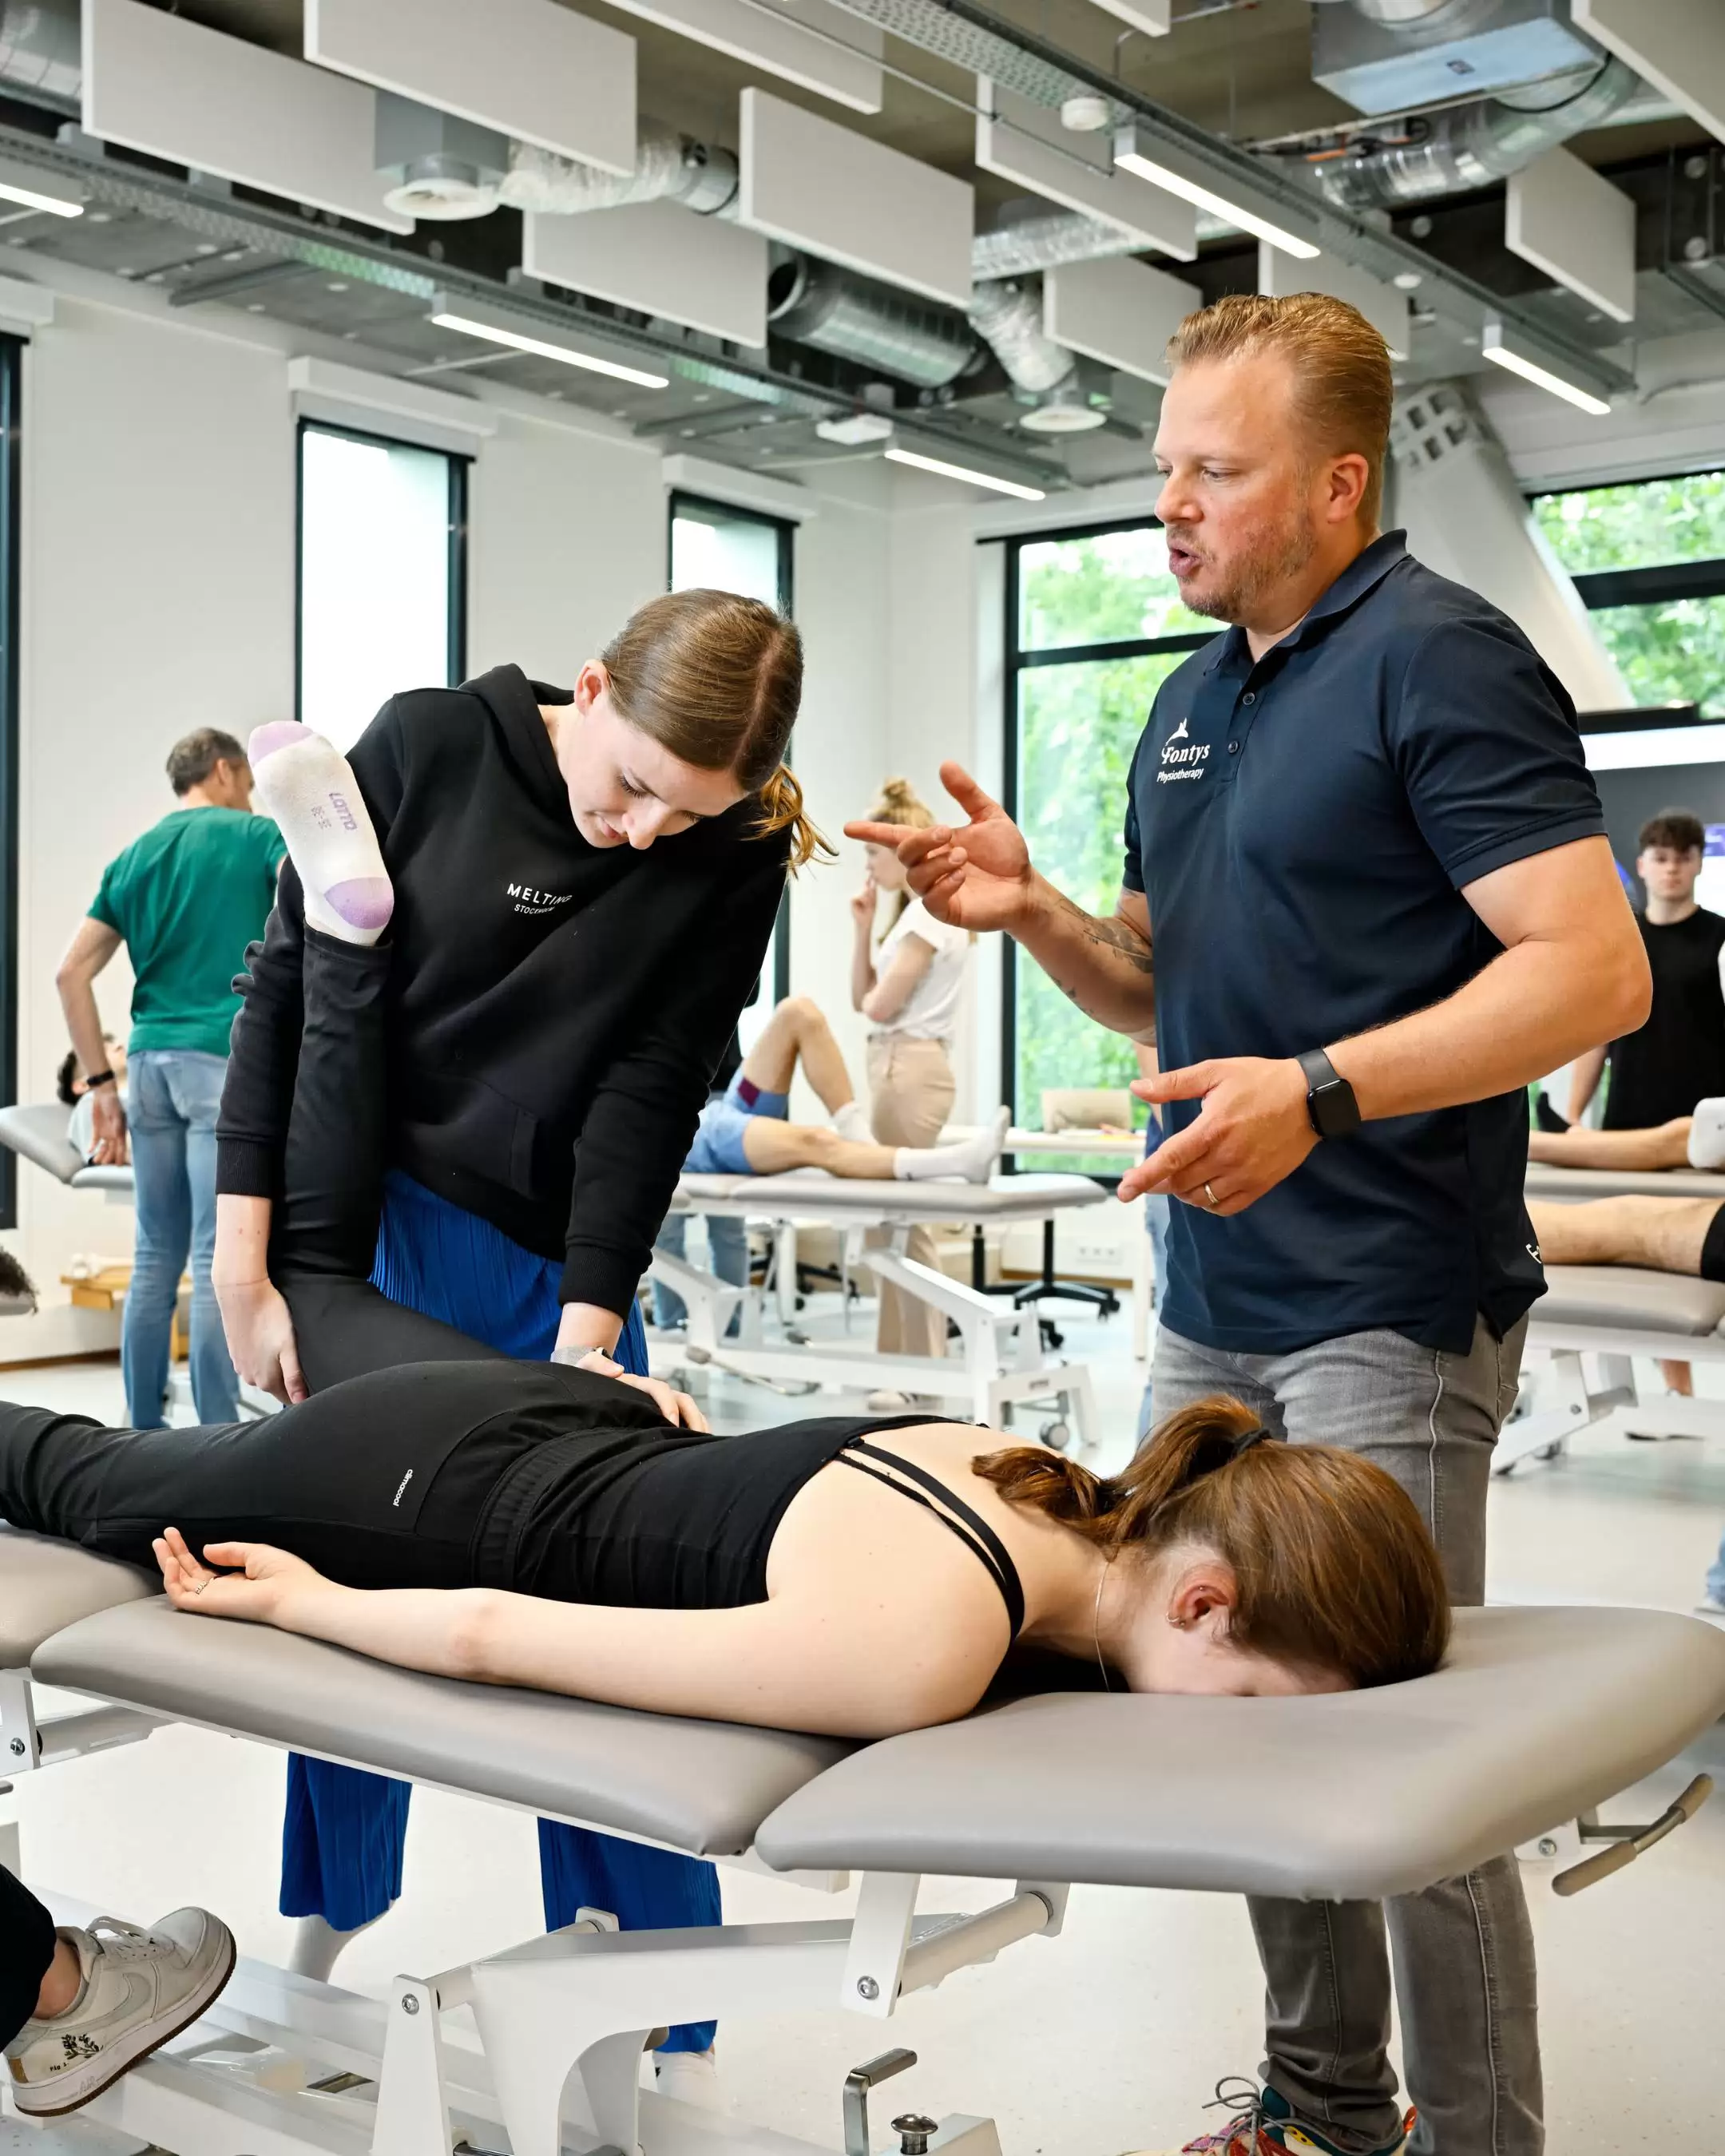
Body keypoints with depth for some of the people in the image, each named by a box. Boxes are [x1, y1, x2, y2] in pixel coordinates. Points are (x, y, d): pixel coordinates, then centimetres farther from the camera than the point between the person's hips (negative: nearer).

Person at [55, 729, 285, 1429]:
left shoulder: (133, 858, 18)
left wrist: (102, 1083, 13)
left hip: (151, 1062, 6)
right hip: (227, 1061, -6)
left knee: (156, 1259, 11)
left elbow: (71, 973, 12)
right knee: (218, 1261, -7)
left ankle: (145, 1441, 15)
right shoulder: (257, 836, 3)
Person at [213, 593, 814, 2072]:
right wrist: (245, 1266, -11)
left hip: (555, 1276, 0)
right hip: (352, 1242, 0)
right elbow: (285, 990, -7)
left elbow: (646, 1102, -12)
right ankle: (327, 1926, 31)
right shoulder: (427, 746, -11)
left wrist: (587, 1336, -19)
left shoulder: (730, 860, -10)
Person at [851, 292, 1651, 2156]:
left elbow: (1593, 969, -20)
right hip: (1213, 1302, 8)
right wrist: (1030, 910, 0)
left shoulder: (1439, 660, -11)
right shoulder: (1190, 703, 15)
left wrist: (1320, 1091, -29)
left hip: (1389, 1315, -8)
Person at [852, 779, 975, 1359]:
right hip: (896, 1069, 10)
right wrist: (863, 928, 8)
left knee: (905, 1224, -7)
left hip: (910, 1072, -10)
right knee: (890, 1222, 11)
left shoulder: (930, 913, -14)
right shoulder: (913, 911, 17)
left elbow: (879, 1005, -17)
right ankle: (898, 1362, 16)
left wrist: (871, 995, 6)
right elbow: (862, 997, 17)